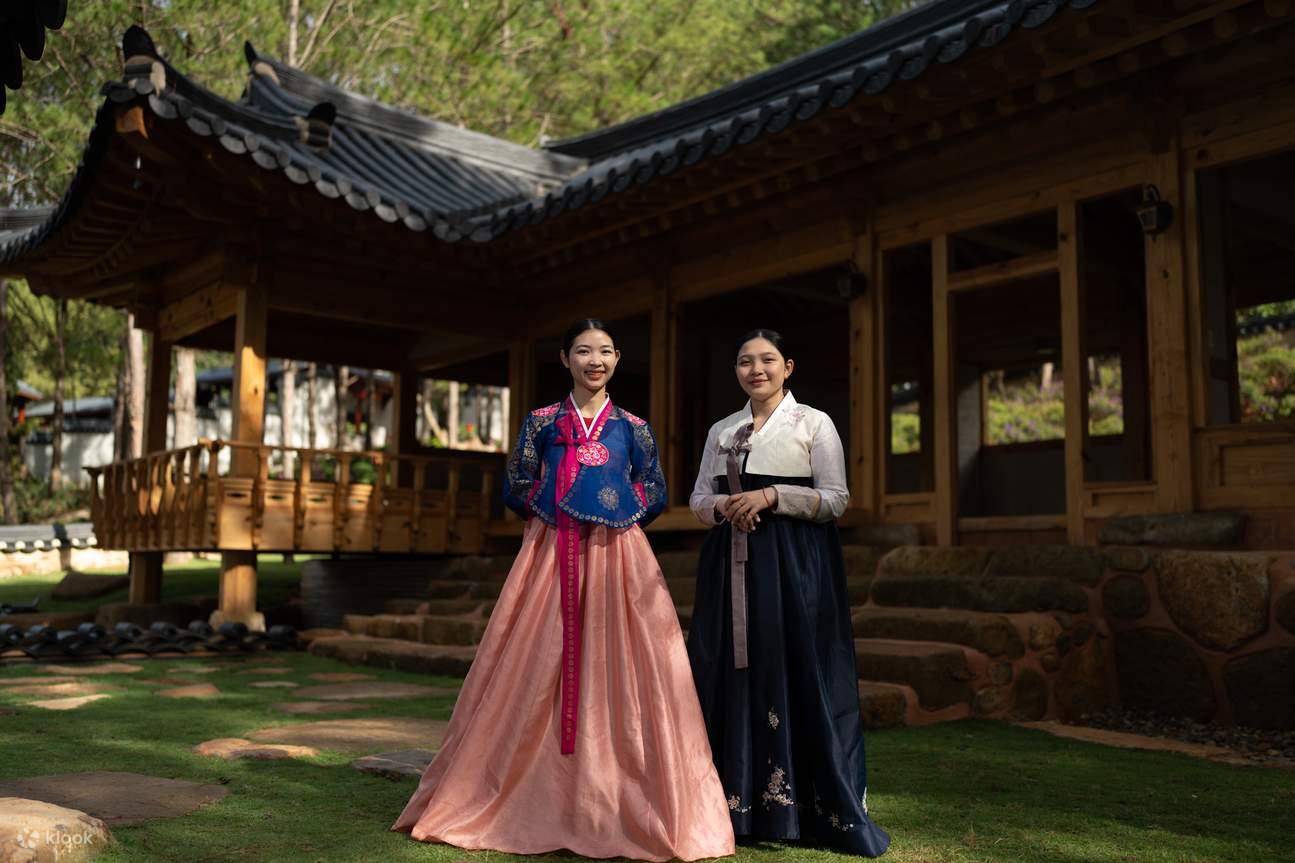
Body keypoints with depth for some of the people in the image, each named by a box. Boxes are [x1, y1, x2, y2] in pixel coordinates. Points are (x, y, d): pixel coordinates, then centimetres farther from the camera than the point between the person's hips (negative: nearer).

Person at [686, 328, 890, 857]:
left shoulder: (814, 423, 3)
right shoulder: (721, 431, 15)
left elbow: (835, 498, -3)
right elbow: (698, 499, 14)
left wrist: (771, 497, -15)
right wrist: (725, 506, -8)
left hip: (795, 566, -4)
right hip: (732, 565, 4)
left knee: (795, 672, -5)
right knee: (734, 674, 3)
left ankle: (808, 807, 4)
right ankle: (736, 804, 12)